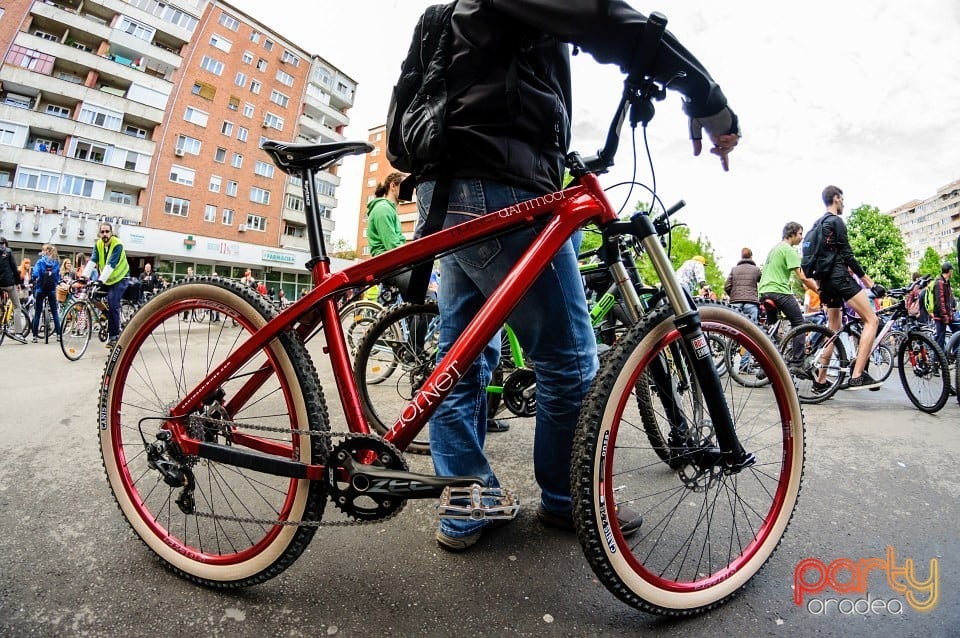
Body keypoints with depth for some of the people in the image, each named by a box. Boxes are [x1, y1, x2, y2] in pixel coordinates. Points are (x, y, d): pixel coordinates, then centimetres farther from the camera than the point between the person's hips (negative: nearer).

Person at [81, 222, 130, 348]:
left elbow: (111, 264, -29)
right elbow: (92, 261, -13)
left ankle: (114, 335, -7)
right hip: (105, 280, 7)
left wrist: (101, 280, -38)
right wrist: (85, 275, -27)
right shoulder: (98, 244, -1)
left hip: (119, 279, -7)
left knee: (112, 305, -15)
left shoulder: (117, 245, -19)